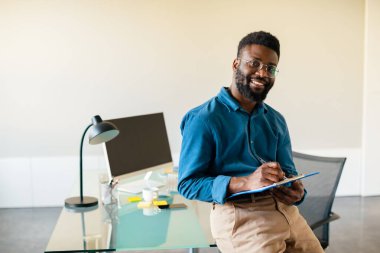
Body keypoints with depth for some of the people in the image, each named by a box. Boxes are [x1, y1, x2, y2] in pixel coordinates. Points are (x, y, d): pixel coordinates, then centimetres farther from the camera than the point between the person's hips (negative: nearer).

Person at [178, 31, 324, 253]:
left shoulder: (276, 121, 15)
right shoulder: (204, 118, -6)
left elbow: (288, 171, 15)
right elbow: (187, 183, -9)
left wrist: (296, 191, -9)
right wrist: (245, 183, -23)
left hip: (284, 210, 6)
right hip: (239, 214, -6)